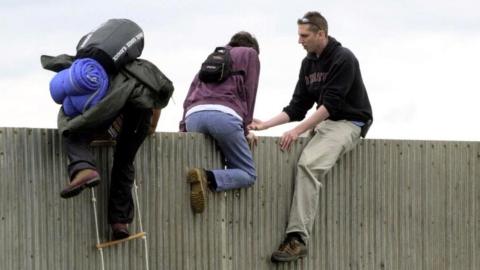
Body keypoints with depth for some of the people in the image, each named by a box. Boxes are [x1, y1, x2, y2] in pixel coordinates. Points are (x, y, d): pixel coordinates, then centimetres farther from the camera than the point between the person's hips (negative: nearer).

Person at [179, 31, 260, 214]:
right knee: (248, 175, 2)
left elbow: (191, 94, 26)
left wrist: (184, 127, 21)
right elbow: (248, 93, 12)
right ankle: (208, 179, -26)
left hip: (193, 116, 6)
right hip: (223, 114, -5)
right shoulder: (249, 53, 23)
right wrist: (245, 129, 13)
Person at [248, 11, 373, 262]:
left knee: (309, 163, -30)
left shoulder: (343, 59, -14)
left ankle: (298, 238, -35)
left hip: (349, 122, -9)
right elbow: (297, 107, 9)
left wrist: (298, 130, -26)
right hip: (323, 123, 9)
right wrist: (266, 124, -4)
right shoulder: (308, 63, 10)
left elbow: (331, 104, -21)